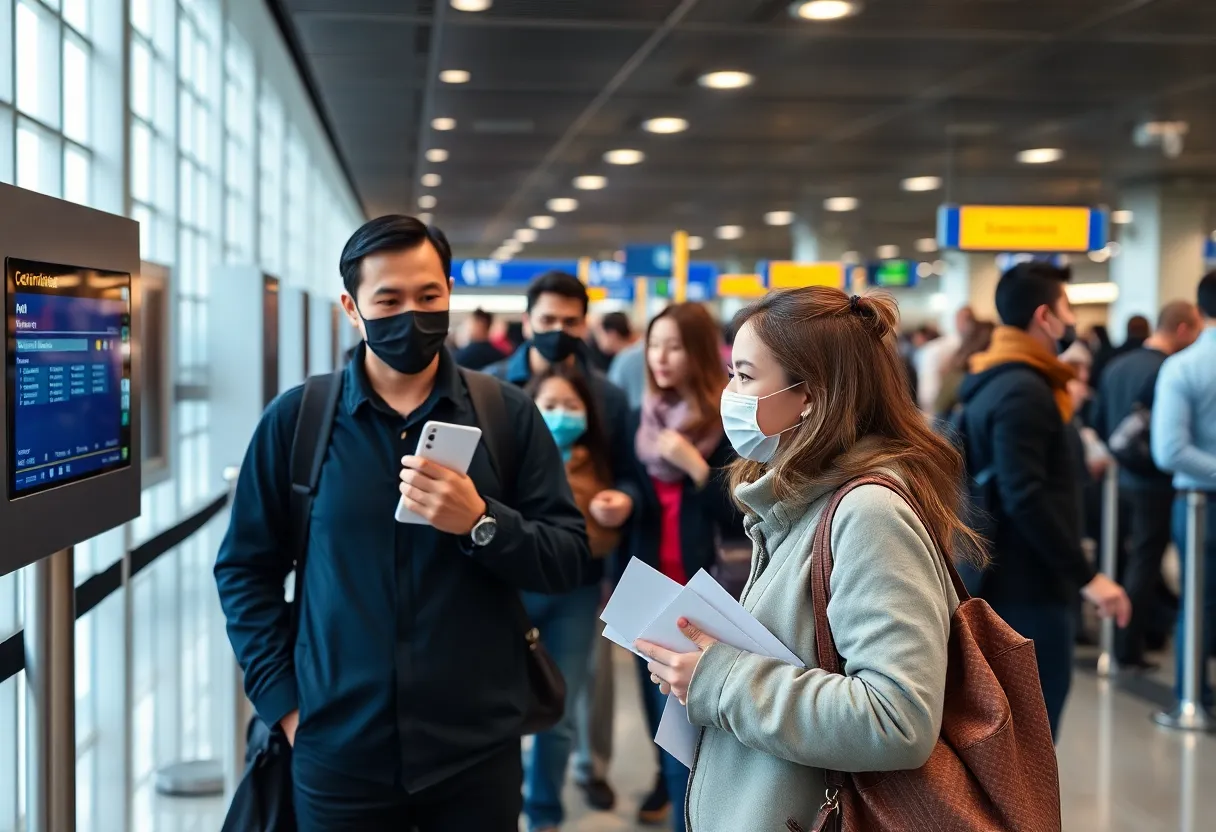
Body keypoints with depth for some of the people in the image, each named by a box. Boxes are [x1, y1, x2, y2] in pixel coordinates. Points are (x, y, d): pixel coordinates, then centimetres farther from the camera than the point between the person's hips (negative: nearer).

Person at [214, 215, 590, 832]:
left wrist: (481, 523, -18)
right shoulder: (296, 418, 0)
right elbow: (244, 569, 4)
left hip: (478, 749, 1)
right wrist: (281, 700, -3)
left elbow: (569, 560, -2)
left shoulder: (508, 415, 0)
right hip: (338, 751, 0)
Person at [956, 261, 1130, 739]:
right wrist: (1086, 576, -23)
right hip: (1028, 588, -10)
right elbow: (1026, 498, -26)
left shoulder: (995, 383, 14)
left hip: (1002, 582, 10)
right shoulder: (1024, 392, -17)